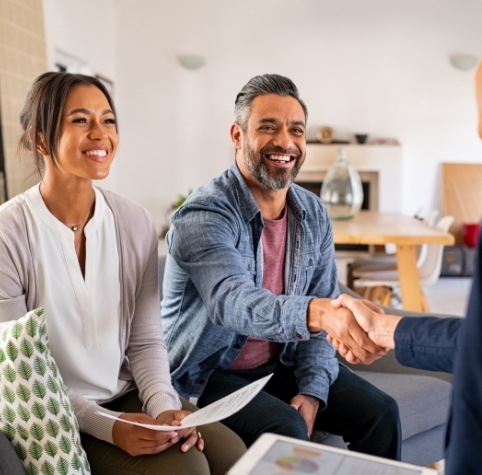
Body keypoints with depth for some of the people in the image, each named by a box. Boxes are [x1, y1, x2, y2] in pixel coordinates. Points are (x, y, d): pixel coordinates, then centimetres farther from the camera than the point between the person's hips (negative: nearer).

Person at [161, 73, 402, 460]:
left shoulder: (314, 214, -1)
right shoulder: (202, 216, -22)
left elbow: (322, 311, 1)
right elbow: (233, 301, -39)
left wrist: (313, 388, -10)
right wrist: (316, 312, -56)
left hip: (283, 362, 6)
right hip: (210, 372, -5)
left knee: (380, 412, -5)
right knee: (286, 431, -28)